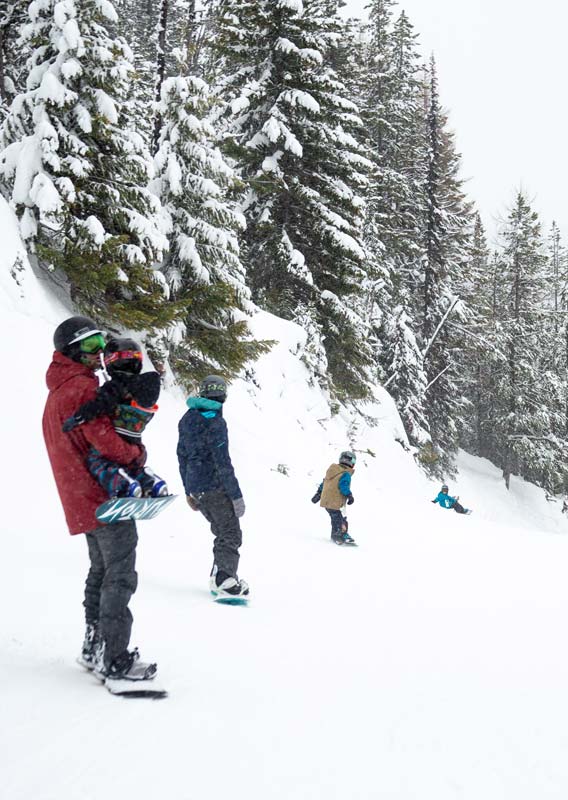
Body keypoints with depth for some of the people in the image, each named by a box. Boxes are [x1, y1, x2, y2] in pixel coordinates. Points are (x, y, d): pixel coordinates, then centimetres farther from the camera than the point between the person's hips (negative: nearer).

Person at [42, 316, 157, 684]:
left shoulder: (57, 392, 16)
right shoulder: (83, 388, -16)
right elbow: (107, 442, -24)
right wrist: (138, 454, -5)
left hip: (81, 500, 10)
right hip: (107, 495, -10)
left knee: (101, 570, 20)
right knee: (120, 577, -6)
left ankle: (94, 647, 28)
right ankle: (113, 659, -3)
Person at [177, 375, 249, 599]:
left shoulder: (187, 419, 11)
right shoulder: (214, 421, -15)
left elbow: (182, 456, 17)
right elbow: (222, 462, -18)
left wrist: (188, 491, 23)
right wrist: (236, 495, -15)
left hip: (195, 486, 8)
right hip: (214, 486, -8)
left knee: (222, 532, 18)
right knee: (231, 534, -3)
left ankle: (219, 577, 18)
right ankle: (224, 580, -12)